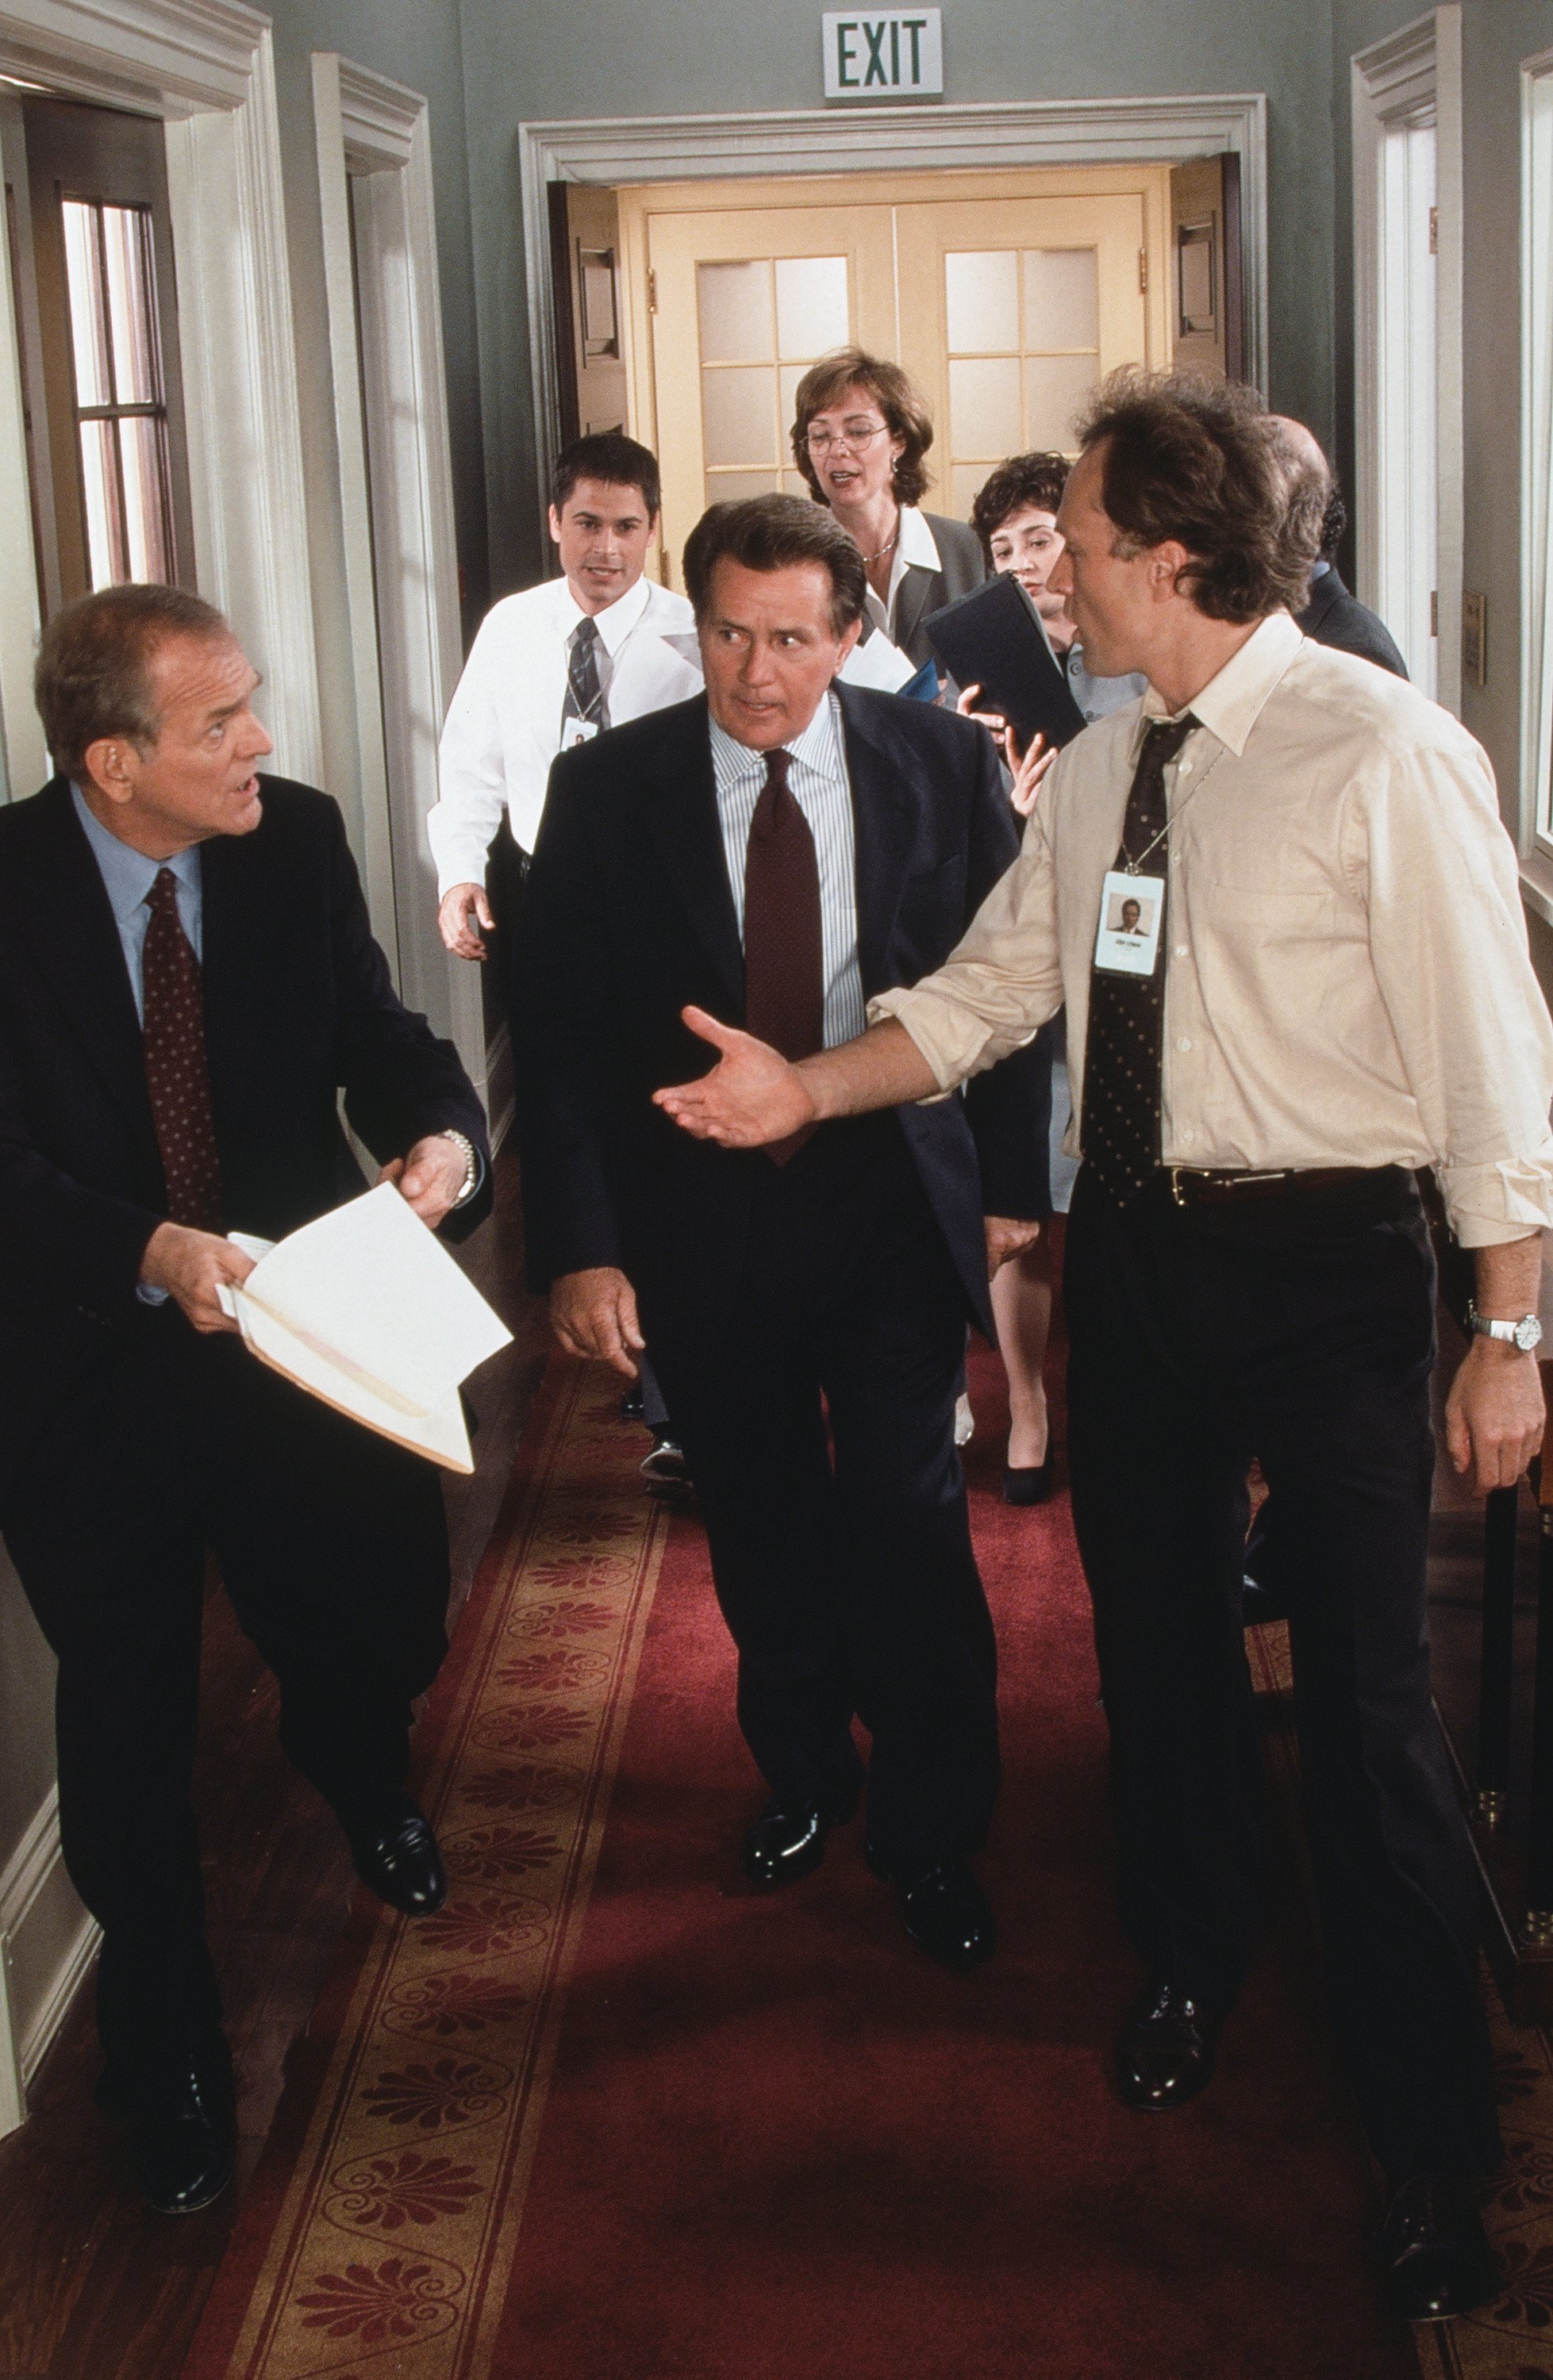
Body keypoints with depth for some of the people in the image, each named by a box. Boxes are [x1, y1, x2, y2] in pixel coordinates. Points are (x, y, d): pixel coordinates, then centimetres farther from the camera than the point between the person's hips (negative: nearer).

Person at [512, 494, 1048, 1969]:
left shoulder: (940, 764, -3)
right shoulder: (606, 792, -4)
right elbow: (559, 1035, -5)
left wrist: (1007, 1180, 2)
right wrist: (578, 1247, -10)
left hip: (896, 1203, -1)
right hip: (702, 1223, 1)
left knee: (908, 1528, -1)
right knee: (763, 1530, 15)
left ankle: (934, 1838, 18)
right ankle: (803, 1776, 39)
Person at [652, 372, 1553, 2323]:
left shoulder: (1382, 753, -14)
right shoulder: (1096, 773, 6)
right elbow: (987, 989, 12)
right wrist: (809, 1089, -2)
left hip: (1325, 1257, -6)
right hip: (1134, 1247, 7)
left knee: (1367, 1705, -1)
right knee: (1157, 1647, 20)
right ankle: (1189, 1970, 46)